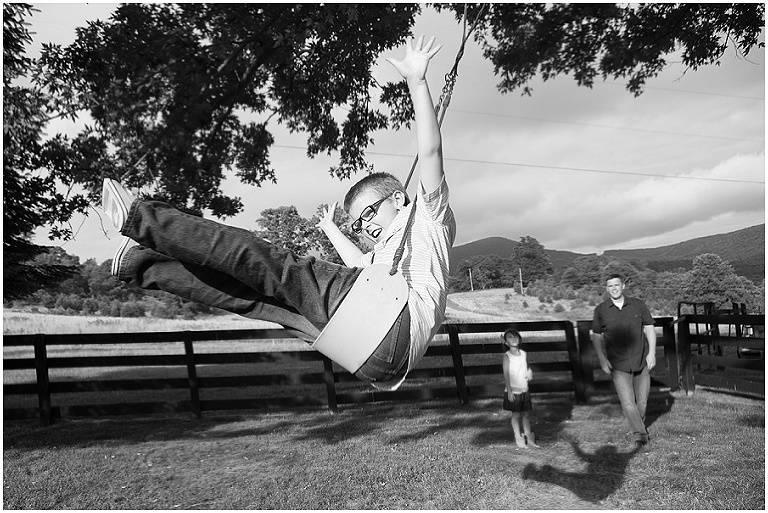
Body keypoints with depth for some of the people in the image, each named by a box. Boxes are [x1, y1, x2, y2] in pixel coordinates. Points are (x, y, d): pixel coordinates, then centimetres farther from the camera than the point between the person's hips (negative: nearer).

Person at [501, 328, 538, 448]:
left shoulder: (524, 354, 3)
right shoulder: (507, 356, -12)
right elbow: (506, 374, -13)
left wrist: (529, 373, -5)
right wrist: (509, 391, -16)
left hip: (524, 389, 4)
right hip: (513, 391, -4)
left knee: (526, 414, 11)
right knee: (516, 414, 5)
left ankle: (528, 437, 22)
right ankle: (518, 438, 16)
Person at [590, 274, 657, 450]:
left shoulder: (638, 305, 3)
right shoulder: (600, 310, 0)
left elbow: (650, 329, 7)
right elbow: (596, 336, 6)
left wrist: (652, 352, -3)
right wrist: (602, 359, -3)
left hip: (641, 362, 2)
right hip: (618, 365, -1)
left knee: (642, 401, 9)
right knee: (627, 401, -14)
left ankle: (639, 426, 33)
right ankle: (640, 434, -12)